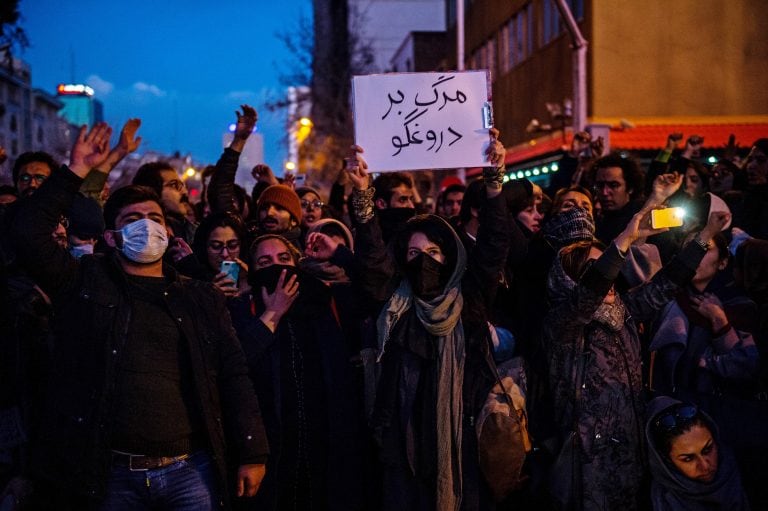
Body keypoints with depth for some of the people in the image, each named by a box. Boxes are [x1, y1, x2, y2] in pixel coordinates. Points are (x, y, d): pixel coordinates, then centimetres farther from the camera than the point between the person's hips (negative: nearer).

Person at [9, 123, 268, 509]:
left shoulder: (202, 299, 12)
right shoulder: (87, 284, 8)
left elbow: (233, 377, 7)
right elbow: (29, 232, -4)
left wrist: (251, 456, 0)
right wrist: (77, 170, -2)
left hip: (190, 472, 1)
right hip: (108, 474, -1)